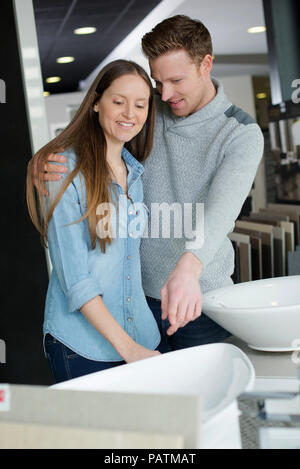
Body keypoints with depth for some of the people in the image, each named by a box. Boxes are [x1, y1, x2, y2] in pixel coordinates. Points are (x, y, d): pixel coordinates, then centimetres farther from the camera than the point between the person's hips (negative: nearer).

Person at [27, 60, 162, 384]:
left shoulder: (135, 172, 9)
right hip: (81, 344, -6)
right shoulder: (64, 168, -12)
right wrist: (127, 347, -20)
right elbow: (74, 277, -16)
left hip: (143, 336, 6)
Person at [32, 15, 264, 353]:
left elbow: (222, 206, -29)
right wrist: (47, 160, -17)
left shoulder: (242, 134, -12)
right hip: (139, 290, 3)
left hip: (200, 299, -3)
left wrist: (189, 266, -48)